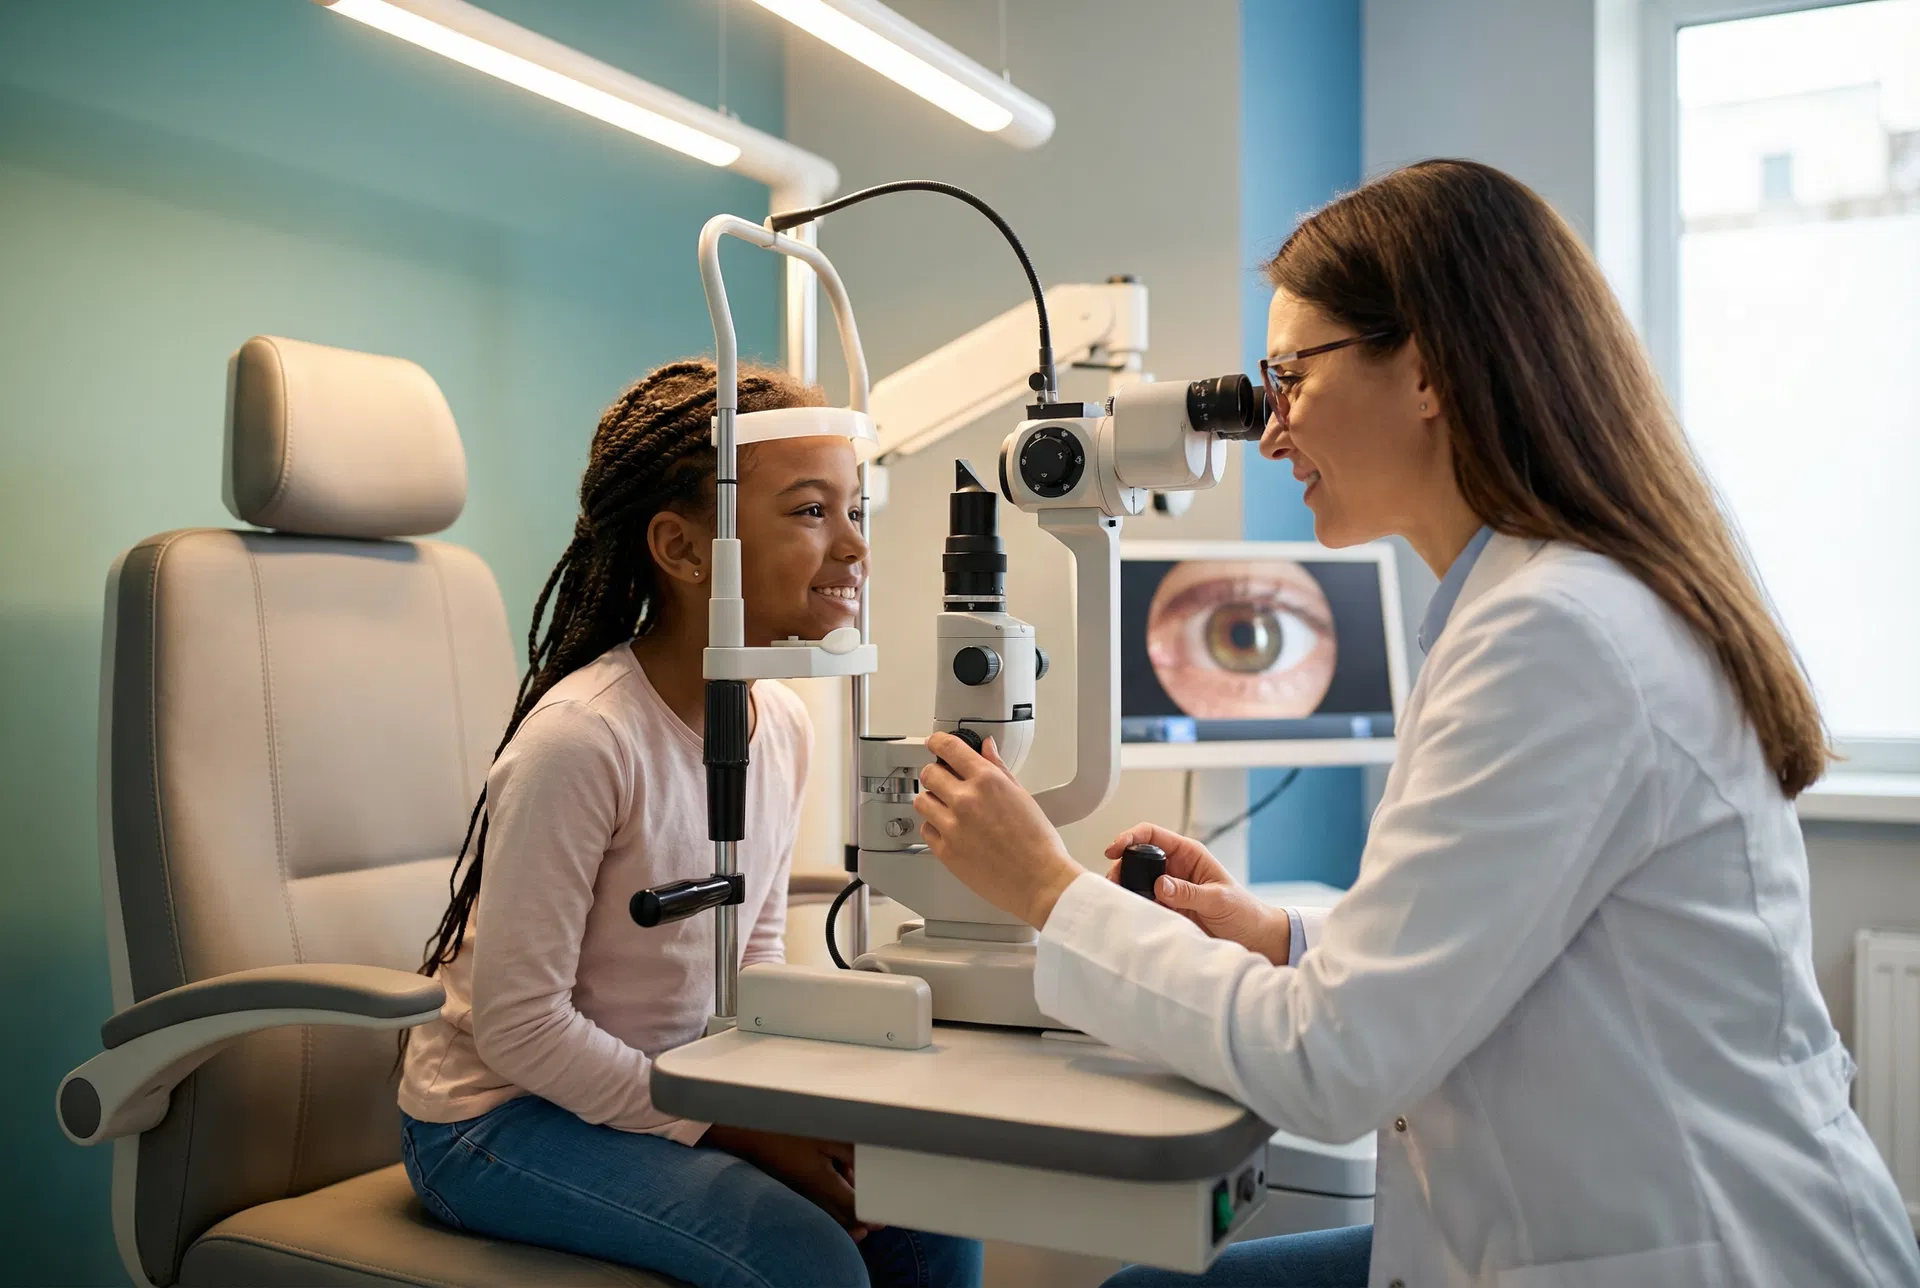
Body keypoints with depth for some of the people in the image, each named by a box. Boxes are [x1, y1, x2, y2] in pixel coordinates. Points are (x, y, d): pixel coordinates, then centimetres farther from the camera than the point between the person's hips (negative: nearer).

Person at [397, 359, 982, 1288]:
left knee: (929, 1212, -5)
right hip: (499, 1117, -7)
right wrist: (736, 1132, -20)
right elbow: (520, 1022, -22)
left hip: (669, 1086, 7)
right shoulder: (581, 738, -27)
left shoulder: (782, 724, -3)